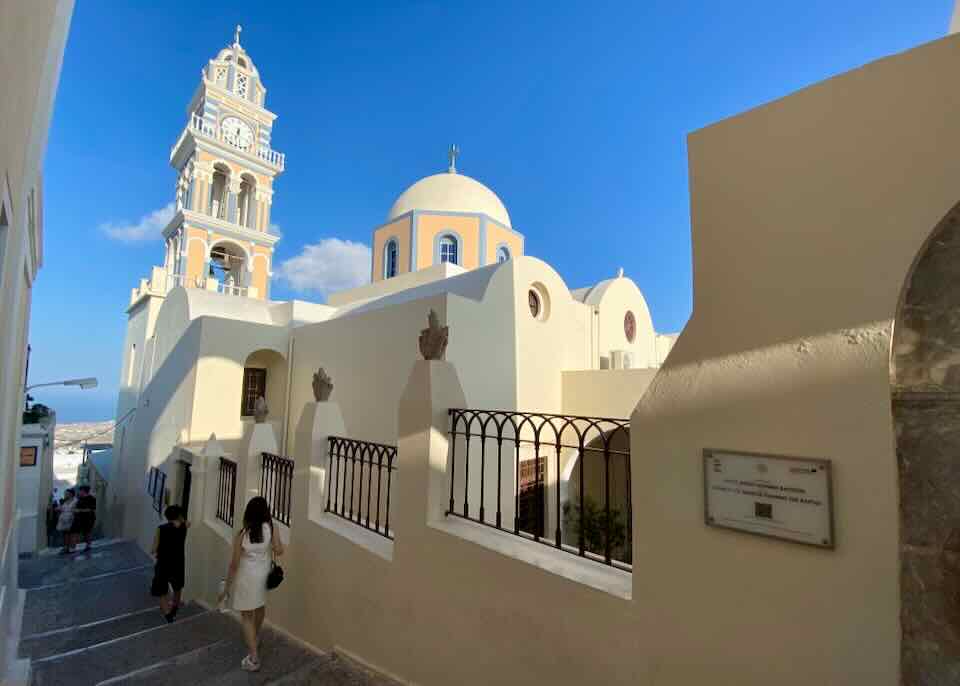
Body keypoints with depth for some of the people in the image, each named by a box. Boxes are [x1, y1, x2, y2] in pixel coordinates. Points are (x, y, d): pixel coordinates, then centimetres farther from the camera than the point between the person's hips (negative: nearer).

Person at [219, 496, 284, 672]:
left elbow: (234, 564, -14)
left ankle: (253, 658, 10)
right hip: (264, 575, 3)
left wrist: (226, 586, -1)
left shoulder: (242, 534, -19)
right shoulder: (269, 528, -16)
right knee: (260, 606, 28)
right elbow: (279, 550, -15)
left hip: (246, 578, -3)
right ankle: (255, 637, 53)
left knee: (247, 616, 10)